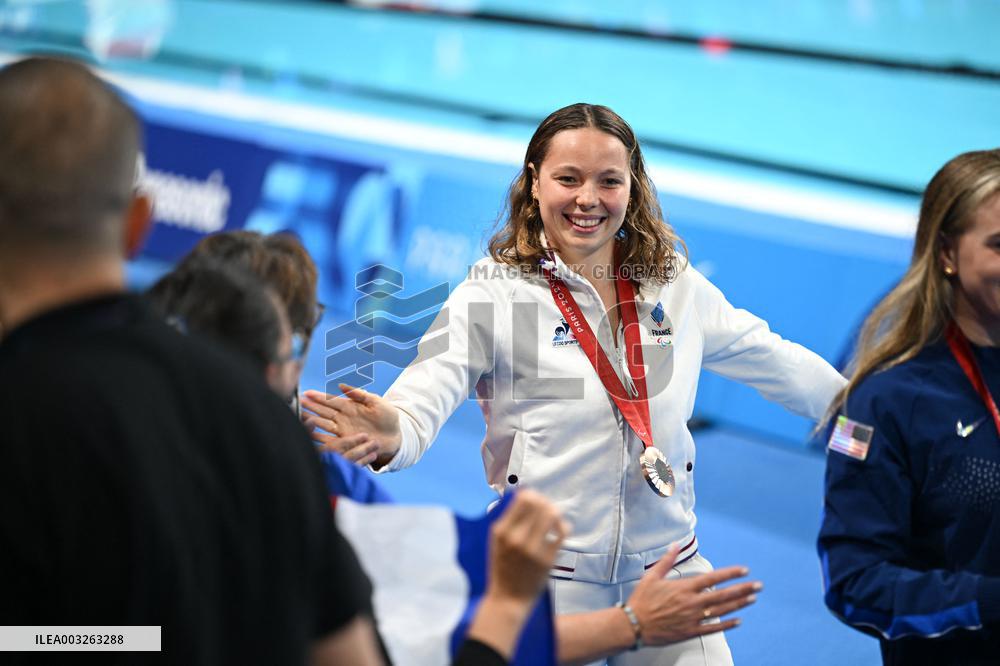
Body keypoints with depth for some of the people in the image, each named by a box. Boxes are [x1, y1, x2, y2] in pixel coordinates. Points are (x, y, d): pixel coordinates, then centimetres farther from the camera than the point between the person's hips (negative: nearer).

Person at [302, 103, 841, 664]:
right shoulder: (493, 292, -9)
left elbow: (773, 362, 17)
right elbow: (424, 399, -21)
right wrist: (389, 437, -43)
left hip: (669, 570, 4)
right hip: (547, 577, -4)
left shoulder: (675, 284, 5)